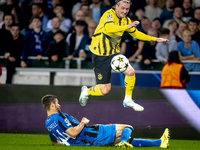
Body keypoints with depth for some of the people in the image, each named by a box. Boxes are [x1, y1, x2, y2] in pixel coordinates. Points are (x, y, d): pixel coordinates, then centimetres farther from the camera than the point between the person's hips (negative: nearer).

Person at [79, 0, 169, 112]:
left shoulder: (126, 20, 5)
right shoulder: (109, 14, -18)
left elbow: (136, 33, 21)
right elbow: (109, 28, -39)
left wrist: (155, 39, 17)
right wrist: (126, 27, -50)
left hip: (114, 54, 6)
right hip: (100, 56, -6)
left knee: (130, 72, -17)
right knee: (105, 90, -5)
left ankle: (128, 100, 4)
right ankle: (86, 91, 27)